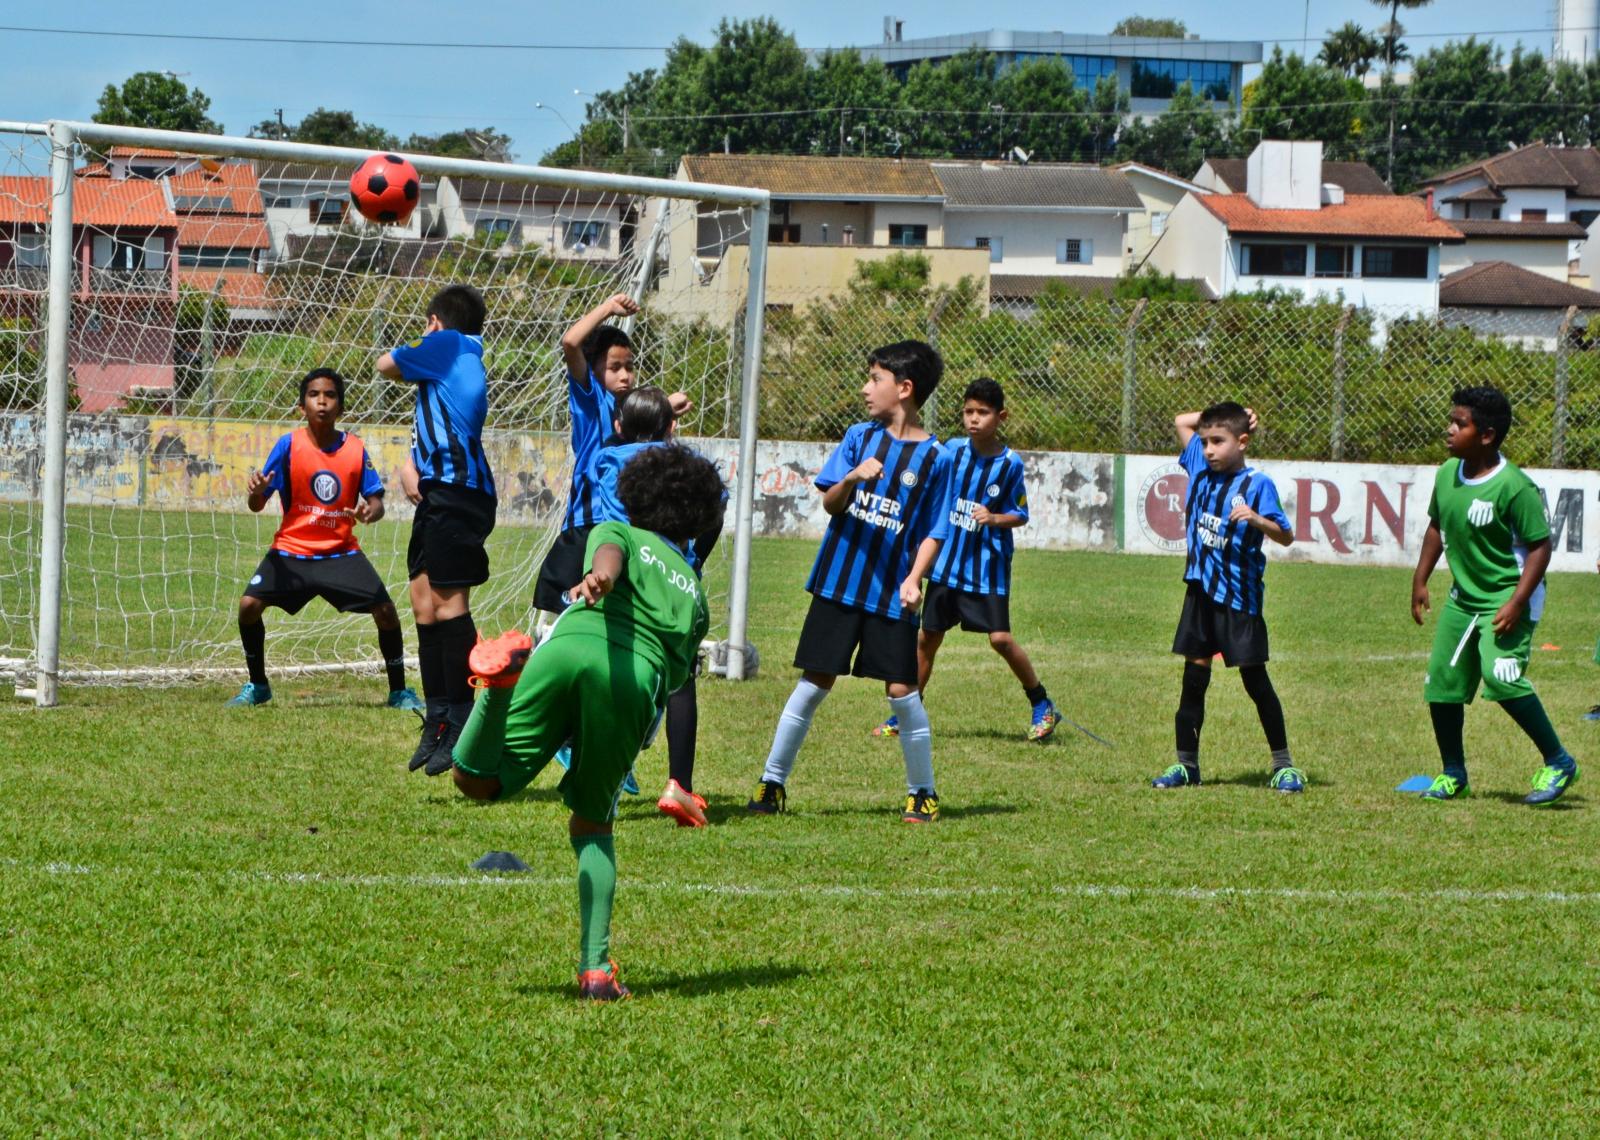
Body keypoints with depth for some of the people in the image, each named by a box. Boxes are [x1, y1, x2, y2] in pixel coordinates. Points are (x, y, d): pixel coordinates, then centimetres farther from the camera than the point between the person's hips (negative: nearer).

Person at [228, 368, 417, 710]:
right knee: (249, 605, -17)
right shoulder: (289, 445, -10)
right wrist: (255, 493, -34)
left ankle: (399, 691, 7)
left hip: (341, 553, 1)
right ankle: (257, 685, 6)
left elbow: (375, 500, -6)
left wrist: (370, 511, -30)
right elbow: (257, 505, -10)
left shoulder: (355, 449, -6)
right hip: (291, 552, -1)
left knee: (385, 610, -13)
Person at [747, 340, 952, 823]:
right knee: (814, 683, 4)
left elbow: (932, 532, 0)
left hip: (891, 592, -2)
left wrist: (913, 579, -14)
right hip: (839, 582, 2)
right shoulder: (860, 436, 4)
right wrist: (851, 479, -20)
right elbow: (829, 503, 1)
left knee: (902, 689, -4)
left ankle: (922, 792, 11)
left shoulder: (934, 457, -3)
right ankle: (772, 781, 13)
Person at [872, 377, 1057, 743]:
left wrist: (994, 518, -19)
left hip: (988, 565, -3)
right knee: (928, 637, 7)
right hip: (947, 561, 3)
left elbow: (1020, 515, -1)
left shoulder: (1010, 463, -9)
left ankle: (1042, 705, 7)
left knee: (1000, 637, -11)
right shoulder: (951, 451, -1)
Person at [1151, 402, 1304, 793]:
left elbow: (1286, 536, -15)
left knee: (1255, 679, -1)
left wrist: (1257, 519, -33)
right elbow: (1181, 421, 18)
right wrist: (1223, 414, 8)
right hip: (1201, 589, 6)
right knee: (1194, 678, 7)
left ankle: (1283, 765, 7)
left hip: (1239, 597, -5)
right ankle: (1186, 764, 13)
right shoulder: (1201, 468, 6)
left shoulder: (1256, 485, -12)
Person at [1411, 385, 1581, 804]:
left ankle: (1557, 762, -10)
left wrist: (1518, 602, -25)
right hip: (1463, 597, 8)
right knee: (1441, 685, 7)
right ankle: (1453, 775, 25)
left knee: (1501, 676, -25)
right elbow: (1437, 527, 18)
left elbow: (1540, 546, -18)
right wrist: (1420, 580, 14)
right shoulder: (1447, 474, 2)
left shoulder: (1513, 487, -20)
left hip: (1506, 600, -8)